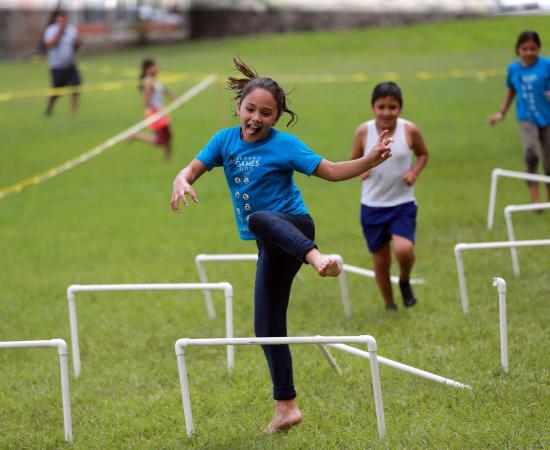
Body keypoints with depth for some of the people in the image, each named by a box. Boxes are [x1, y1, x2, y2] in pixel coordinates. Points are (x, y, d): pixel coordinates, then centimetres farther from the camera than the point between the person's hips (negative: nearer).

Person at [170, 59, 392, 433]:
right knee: (267, 329, 6)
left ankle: (316, 256, -63)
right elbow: (193, 169, 3)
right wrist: (181, 182, -22)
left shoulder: (284, 145, -8)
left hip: (293, 225, -6)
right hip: (271, 247, 6)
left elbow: (331, 171, -9)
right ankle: (286, 407, 16)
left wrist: (371, 160, -25)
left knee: (260, 219, -42)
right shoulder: (226, 140, 6)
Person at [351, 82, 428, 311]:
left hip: (403, 204, -1)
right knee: (381, 261, 7)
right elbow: (355, 159, 7)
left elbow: (423, 154, 9)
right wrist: (360, 170, -15)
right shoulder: (364, 131, -7)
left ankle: (405, 281, 10)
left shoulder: (409, 130, -8)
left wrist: (414, 171, -10)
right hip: (372, 205, 1)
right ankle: (390, 306, 29)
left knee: (404, 249, -23)